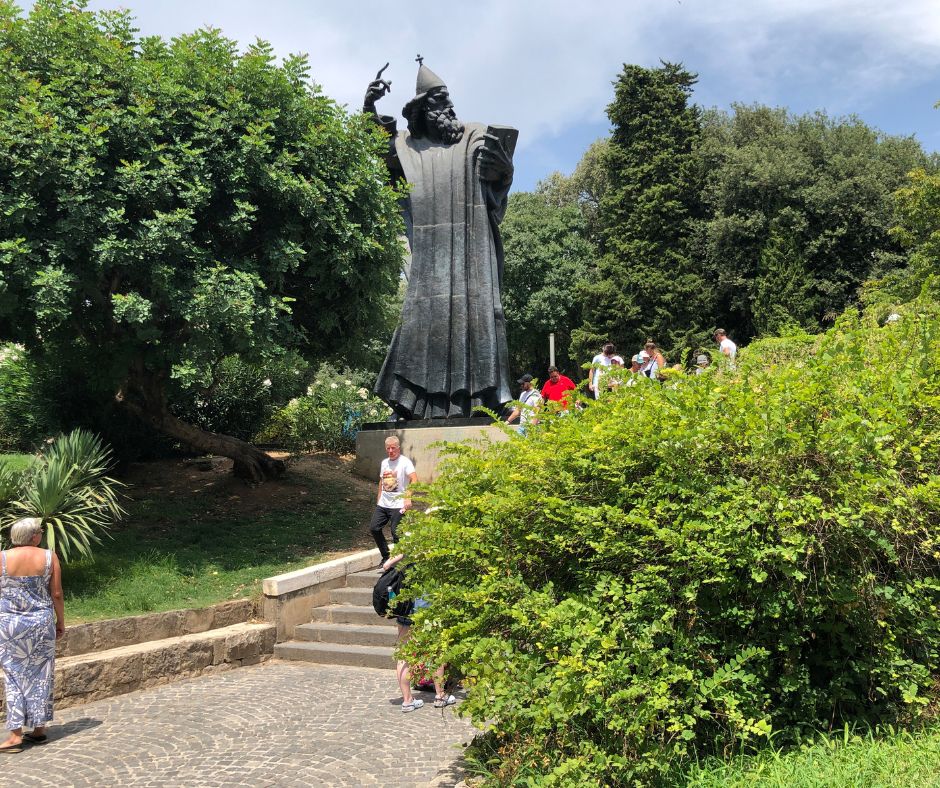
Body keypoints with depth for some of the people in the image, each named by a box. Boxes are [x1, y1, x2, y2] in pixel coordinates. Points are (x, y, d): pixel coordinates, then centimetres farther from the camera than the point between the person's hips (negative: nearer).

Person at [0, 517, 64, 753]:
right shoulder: (49, 557, -5)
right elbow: (56, 594, -2)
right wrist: (60, 621, 10)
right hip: (41, 621, 1)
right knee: (40, 675, 11)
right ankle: (39, 729, 18)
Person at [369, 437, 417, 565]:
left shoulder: (405, 462, -12)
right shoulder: (384, 462, 11)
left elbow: (414, 480, -24)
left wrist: (408, 497, -36)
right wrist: (379, 499, 18)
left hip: (398, 505, -7)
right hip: (383, 504, 7)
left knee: (396, 533, -5)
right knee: (374, 528, 4)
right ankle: (386, 556, 19)